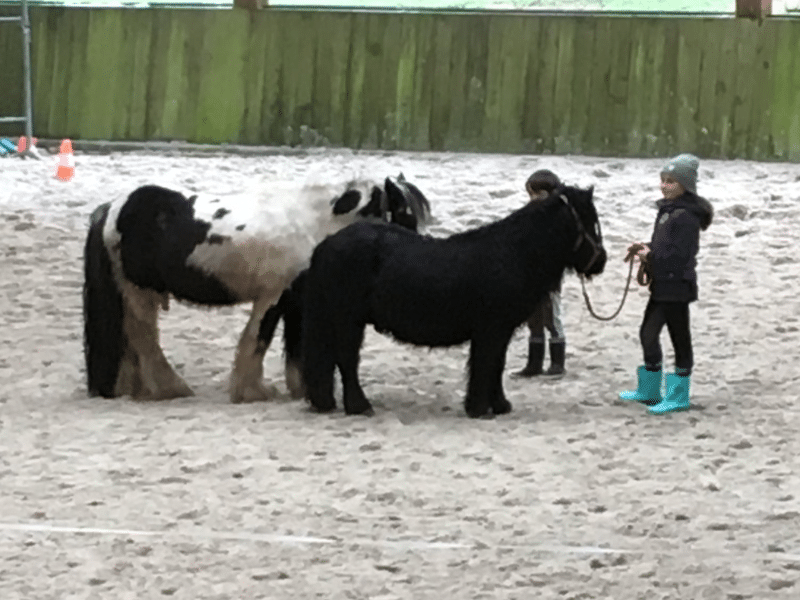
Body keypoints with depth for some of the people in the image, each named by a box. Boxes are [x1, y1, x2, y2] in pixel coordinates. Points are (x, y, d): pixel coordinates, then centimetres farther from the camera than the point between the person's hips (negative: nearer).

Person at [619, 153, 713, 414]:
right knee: (647, 334, 17)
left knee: (679, 338, 0)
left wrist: (650, 256, -18)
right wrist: (645, 247, 4)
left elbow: (680, 254, -22)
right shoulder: (667, 210, 12)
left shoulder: (687, 217, -18)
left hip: (676, 286, -10)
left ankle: (678, 396, 8)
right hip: (662, 285, 10)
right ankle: (649, 391, 29)